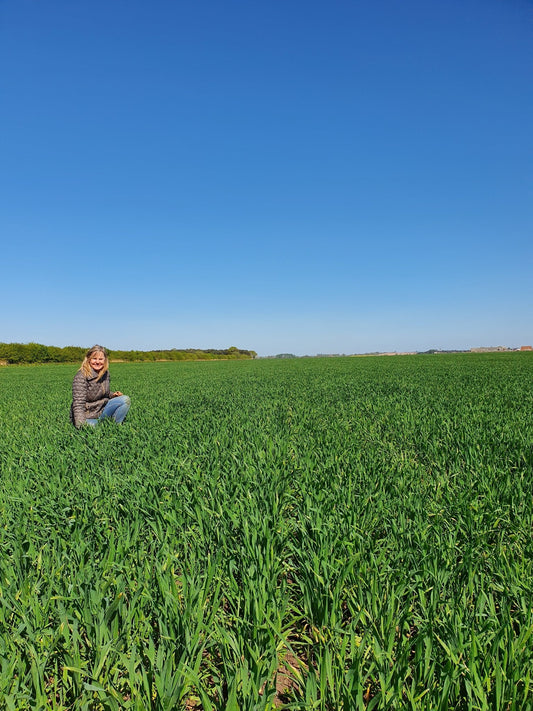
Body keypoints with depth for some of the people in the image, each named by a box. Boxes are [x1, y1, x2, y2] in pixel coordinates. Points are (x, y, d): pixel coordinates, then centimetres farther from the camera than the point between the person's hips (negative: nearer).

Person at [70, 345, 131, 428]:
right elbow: (78, 404, -24)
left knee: (125, 400, -11)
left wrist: (112, 395, -3)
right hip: (86, 416, -7)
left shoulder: (106, 373, 2)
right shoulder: (81, 377, -19)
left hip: (101, 411, 7)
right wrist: (81, 425, -35)